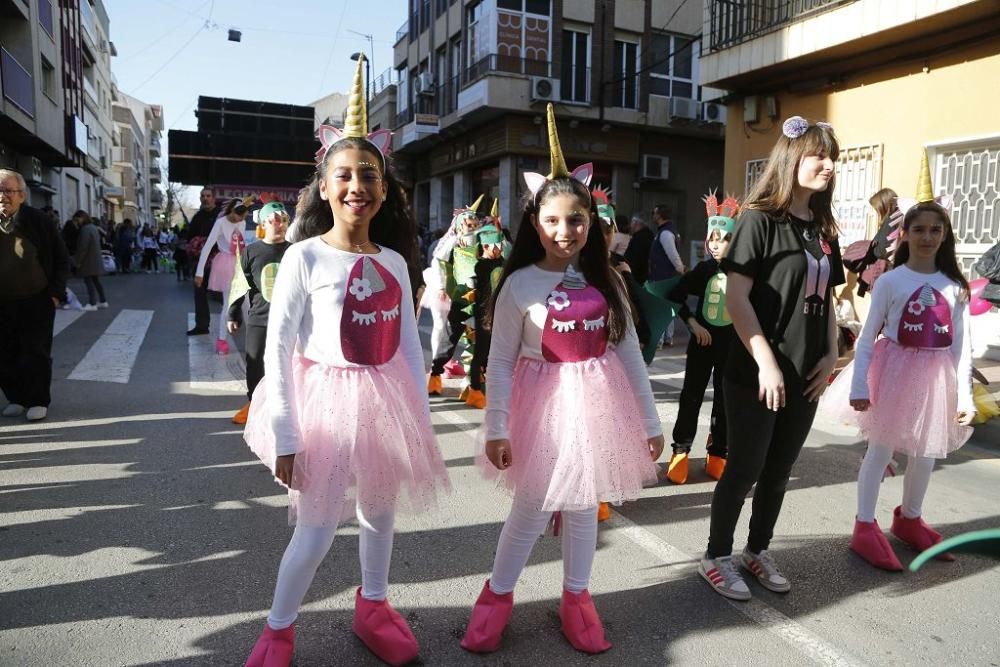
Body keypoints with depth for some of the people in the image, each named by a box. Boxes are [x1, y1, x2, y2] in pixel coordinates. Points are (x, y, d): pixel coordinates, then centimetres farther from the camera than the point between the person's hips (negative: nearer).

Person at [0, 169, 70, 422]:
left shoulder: (39, 221, -5)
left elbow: (62, 259, 0)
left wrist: (56, 292, -6)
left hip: (37, 301, -3)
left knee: (36, 352, 1)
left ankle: (38, 401, 11)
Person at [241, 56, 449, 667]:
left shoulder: (394, 262, 3)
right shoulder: (304, 257, -9)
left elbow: (409, 346, 6)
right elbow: (279, 347, -11)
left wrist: (421, 419, 6)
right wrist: (284, 434, -13)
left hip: (385, 403, 4)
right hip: (325, 400, -4)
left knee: (379, 513, 18)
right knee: (316, 530, 4)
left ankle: (373, 607, 43)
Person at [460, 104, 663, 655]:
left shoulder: (605, 281, 2)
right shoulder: (520, 284, -8)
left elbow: (629, 353, 5)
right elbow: (500, 362, -7)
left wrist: (649, 420, 5)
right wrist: (497, 427, -11)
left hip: (598, 404, 3)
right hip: (543, 405, -3)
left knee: (584, 505, 15)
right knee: (532, 510, 6)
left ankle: (576, 597, 35)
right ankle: (497, 596, 29)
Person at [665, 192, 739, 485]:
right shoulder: (703, 269, -3)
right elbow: (676, 296, 0)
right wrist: (693, 323, -7)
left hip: (733, 343, 0)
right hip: (702, 340, 0)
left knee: (725, 399, 9)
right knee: (691, 395, 4)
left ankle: (718, 455, 21)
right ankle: (680, 451, 14)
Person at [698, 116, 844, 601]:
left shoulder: (823, 230, 12)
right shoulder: (759, 220, -10)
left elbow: (826, 300, 17)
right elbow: (736, 297, -16)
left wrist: (831, 355, 4)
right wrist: (766, 363, -19)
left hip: (806, 374, 7)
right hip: (757, 372, -7)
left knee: (779, 469, 15)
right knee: (745, 467, 2)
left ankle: (758, 550, 33)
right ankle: (717, 557, 20)